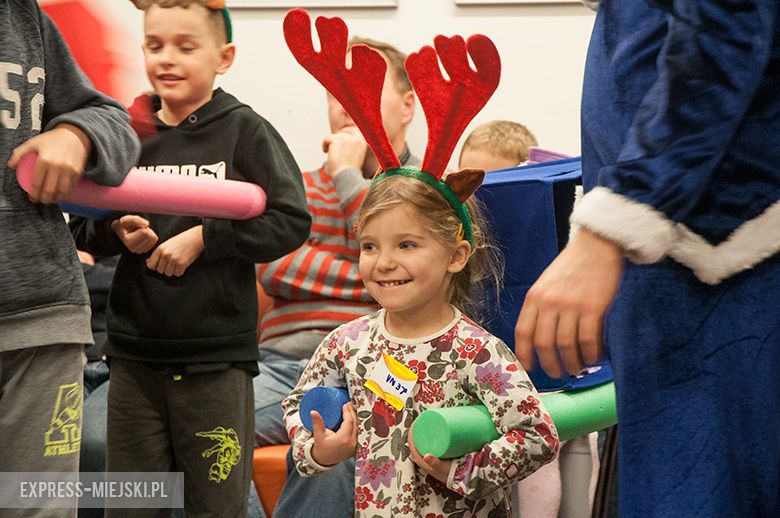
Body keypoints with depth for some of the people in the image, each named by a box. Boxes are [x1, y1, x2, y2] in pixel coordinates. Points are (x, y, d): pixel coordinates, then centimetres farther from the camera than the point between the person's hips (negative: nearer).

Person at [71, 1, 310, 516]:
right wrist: (116, 231, -7)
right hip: (134, 353, 4)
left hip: (217, 357, -4)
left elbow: (291, 222, -11)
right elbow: (83, 227, 13)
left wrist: (204, 238, -14)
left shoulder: (245, 131, -4)